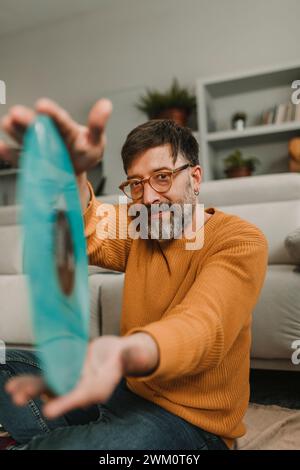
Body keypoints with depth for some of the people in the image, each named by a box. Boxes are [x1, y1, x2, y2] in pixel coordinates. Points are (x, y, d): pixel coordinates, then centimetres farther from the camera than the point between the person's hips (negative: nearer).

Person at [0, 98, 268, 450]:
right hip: (128, 386, 6)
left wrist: (125, 353, -55)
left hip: (191, 419, -5)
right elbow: (88, 238, -21)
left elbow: (202, 328, -33)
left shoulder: (241, 241, -16)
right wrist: (70, 176, -44)